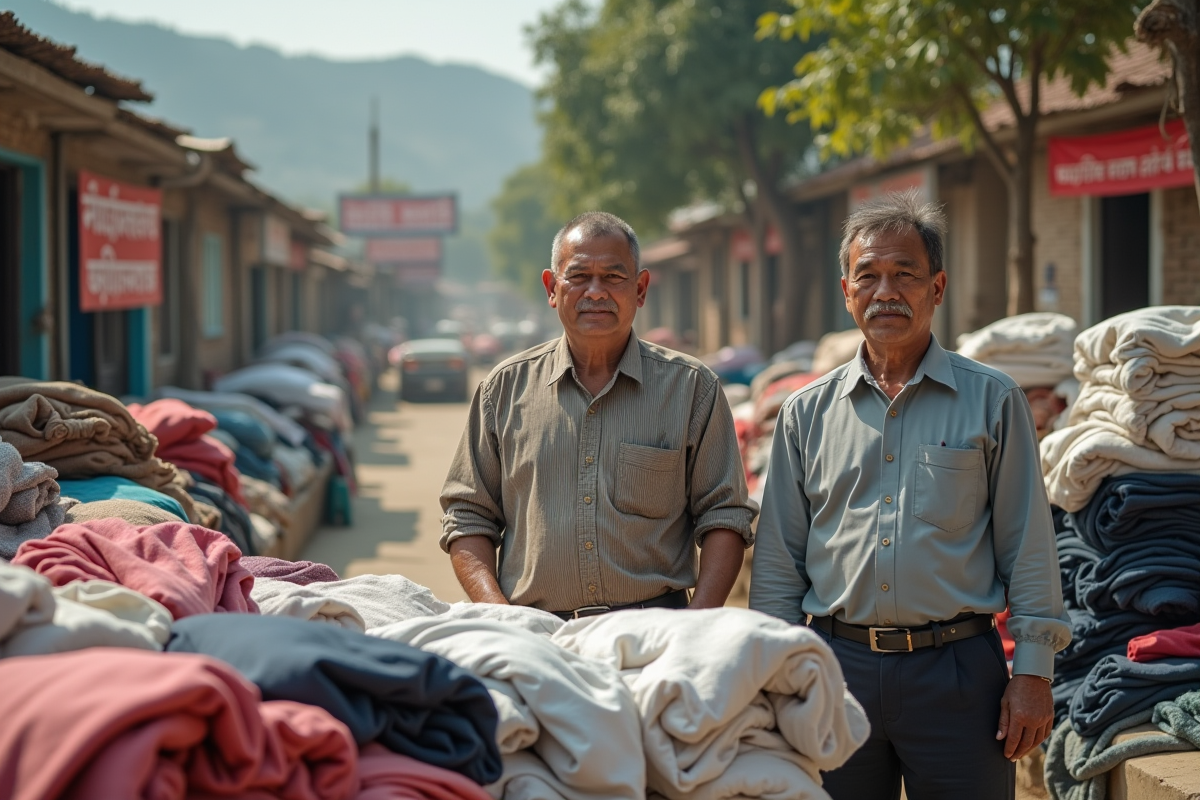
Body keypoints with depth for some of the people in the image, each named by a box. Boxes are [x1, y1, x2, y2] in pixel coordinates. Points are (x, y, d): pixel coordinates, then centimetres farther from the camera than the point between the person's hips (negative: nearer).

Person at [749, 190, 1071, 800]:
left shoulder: (992, 401, 4)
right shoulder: (807, 413, 9)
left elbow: (1028, 548, 3)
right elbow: (778, 561, 11)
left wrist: (1033, 670, -4)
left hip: (957, 669, -2)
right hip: (837, 667, 2)